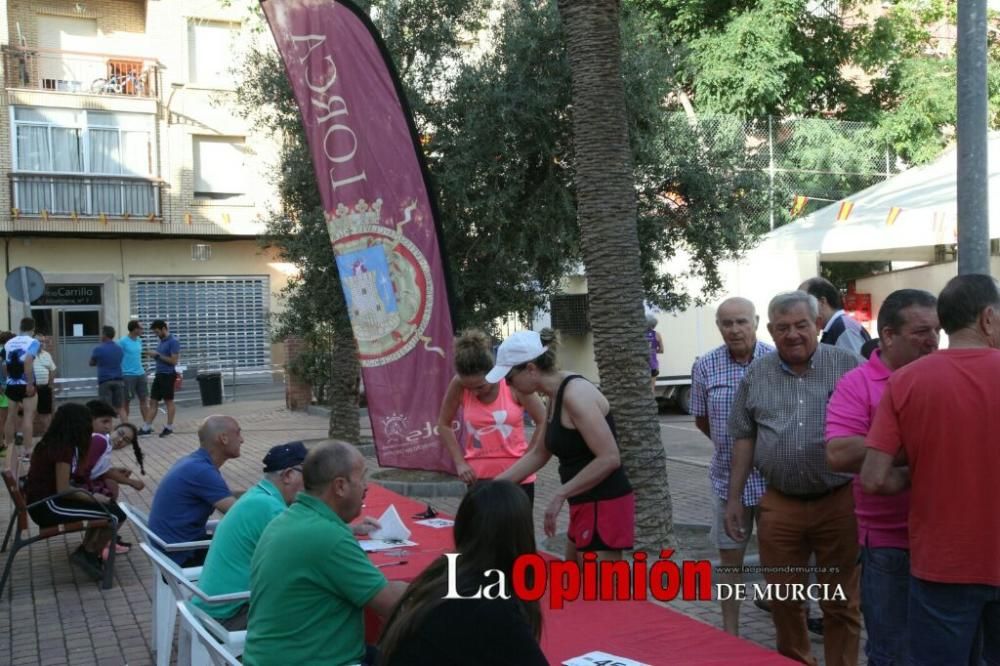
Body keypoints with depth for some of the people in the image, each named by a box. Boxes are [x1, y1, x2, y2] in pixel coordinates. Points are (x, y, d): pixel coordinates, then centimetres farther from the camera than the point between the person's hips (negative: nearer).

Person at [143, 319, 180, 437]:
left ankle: (169, 427, 9)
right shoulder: (161, 341, 14)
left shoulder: (173, 342, -12)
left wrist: (158, 355, -16)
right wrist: (154, 356, 5)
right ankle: (147, 427, 8)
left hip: (168, 375, -9)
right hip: (159, 375, 9)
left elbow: (174, 361, -18)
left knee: (169, 401, 0)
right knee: (153, 402, 6)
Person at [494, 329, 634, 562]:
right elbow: (539, 454, 22)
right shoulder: (556, 396, 10)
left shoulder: (575, 394, -20)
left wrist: (560, 495, -20)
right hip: (588, 504, 10)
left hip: (604, 505, -10)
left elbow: (609, 458, -25)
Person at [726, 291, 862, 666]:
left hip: (840, 502, -2)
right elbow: (744, 438, 11)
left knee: (841, 602, 9)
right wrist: (734, 498, 8)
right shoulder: (756, 375, 5)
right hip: (779, 504, 3)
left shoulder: (849, 365, -3)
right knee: (783, 598, 13)